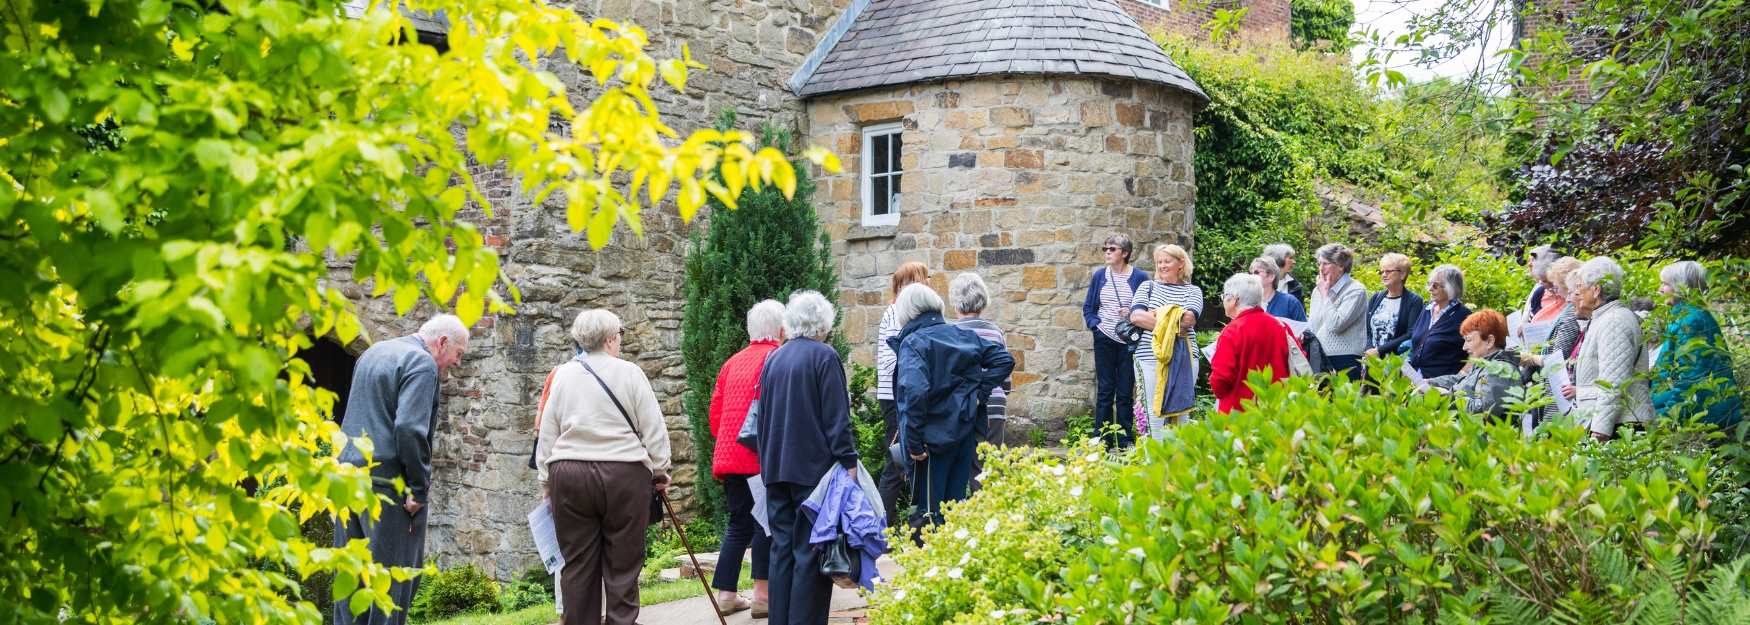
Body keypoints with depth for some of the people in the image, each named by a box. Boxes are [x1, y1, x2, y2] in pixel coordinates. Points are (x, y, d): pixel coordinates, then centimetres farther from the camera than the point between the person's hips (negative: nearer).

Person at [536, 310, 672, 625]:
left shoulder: (563, 375, 6)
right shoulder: (629, 373, -3)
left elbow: (547, 433, 9)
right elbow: (654, 428, -1)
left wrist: (547, 481, 17)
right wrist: (660, 471, 10)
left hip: (569, 477, 3)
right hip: (623, 477, -3)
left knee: (578, 564, 8)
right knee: (622, 564, 3)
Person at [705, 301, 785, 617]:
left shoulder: (732, 362, 15)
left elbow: (715, 414, 16)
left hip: (729, 457, 6)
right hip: (763, 457, -6)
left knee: (739, 523, 13)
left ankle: (726, 595, 12)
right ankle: (763, 595, -4)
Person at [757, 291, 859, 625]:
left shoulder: (773, 359, 12)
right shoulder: (824, 356, -8)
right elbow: (837, 417, -12)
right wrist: (848, 461, -10)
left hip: (775, 468, 6)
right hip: (814, 467, -6)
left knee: (782, 547, 10)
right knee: (810, 550, -4)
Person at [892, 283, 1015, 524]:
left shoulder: (912, 343, -14)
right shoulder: (963, 335, 7)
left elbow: (915, 391, -29)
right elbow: (1005, 360, 11)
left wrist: (914, 442, -24)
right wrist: (980, 392, 4)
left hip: (935, 438, -6)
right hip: (967, 431, 6)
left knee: (930, 511, 2)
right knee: (956, 503, 15)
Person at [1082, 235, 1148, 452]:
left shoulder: (1139, 277, -1)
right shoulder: (1099, 276, 7)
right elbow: (1087, 308, 12)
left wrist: (1132, 314, -15)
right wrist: (1095, 324, -4)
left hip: (1129, 342, -2)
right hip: (1104, 340, 2)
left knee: (1126, 392, 3)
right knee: (1105, 390, 3)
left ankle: (1124, 440, 9)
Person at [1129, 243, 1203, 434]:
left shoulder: (1192, 291, 12)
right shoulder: (1148, 287, 13)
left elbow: (1188, 319, -7)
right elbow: (1135, 316, -4)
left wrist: (1157, 315, -5)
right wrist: (1174, 324, -9)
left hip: (1184, 358, 0)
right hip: (1151, 356, 0)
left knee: (1181, 410, 0)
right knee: (1156, 412, -4)